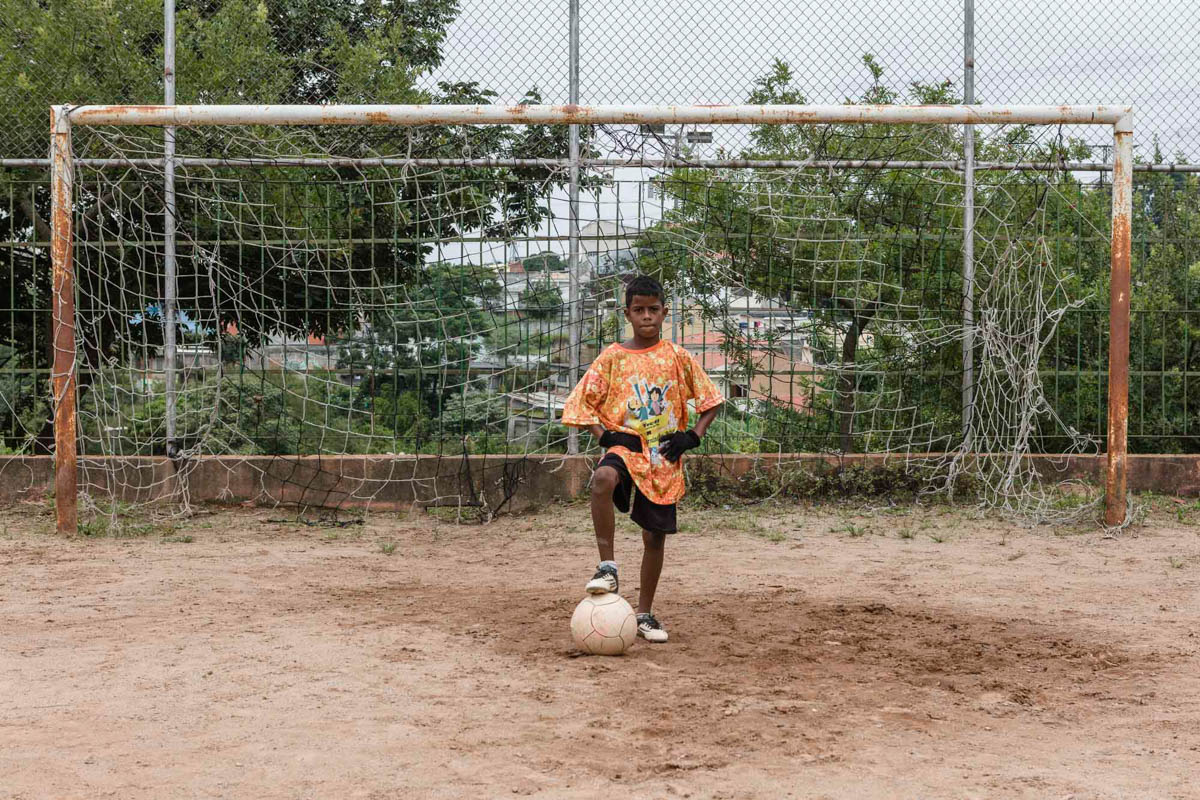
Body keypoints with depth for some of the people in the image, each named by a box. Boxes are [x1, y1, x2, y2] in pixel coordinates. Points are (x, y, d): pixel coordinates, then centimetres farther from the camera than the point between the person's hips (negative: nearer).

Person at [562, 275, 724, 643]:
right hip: (626, 449, -2)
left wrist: (692, 436, -3)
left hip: (663, 459, 2)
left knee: (655, 536, 5)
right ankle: (607, 566, -30)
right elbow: (580, 403, 4)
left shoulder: (678, 357, 5)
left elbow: (711, 399, 12)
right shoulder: (613, 357, 2)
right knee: (603, 479, -37)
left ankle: (645, 614, 21)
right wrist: (606, 436, -10)